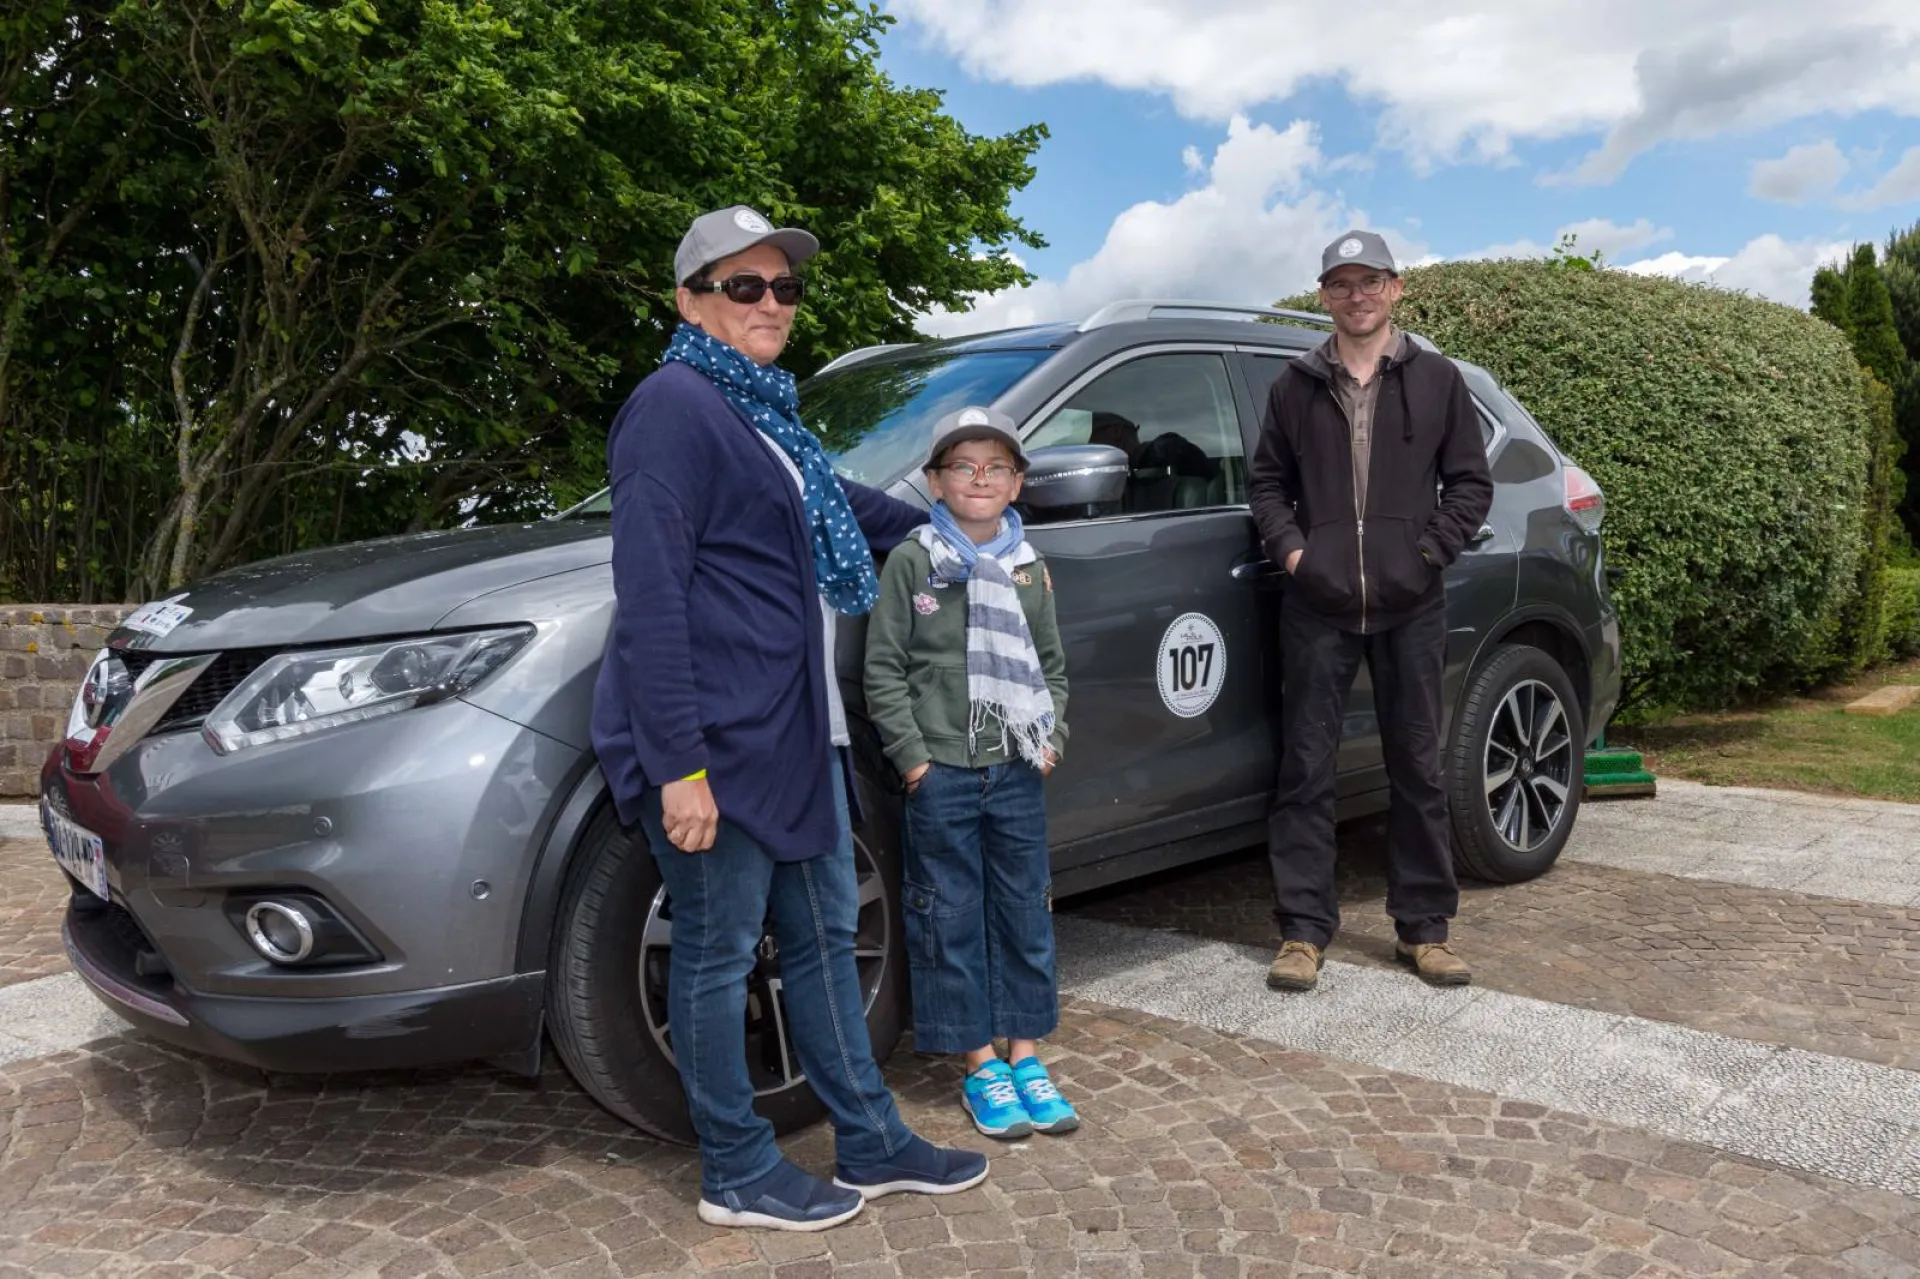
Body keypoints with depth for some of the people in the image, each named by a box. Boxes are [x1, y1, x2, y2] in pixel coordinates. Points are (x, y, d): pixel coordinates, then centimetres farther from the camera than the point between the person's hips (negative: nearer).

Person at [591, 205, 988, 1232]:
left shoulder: (762, 408, 17)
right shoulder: (676, 405, -11)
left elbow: (838, 504, 35)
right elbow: (649, 596, -18)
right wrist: (680, 765, -22)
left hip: (793, 727, 10)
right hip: (714, 736, -9)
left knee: (823, 937, 15)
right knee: (717, 954, 4)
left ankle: (870, 1144, 29)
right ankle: (737, 1174, 21)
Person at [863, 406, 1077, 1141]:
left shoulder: (1029, 570, 9)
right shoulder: (912, 562, -3)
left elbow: (1051, 666, 15)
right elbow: (884, 668, -4)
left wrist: (1051, 737, 2)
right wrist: (911, 755, -10)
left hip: (1017, 772, 4)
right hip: (941, 773, -4)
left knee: (1025, 914, 10)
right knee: (953, 920, 4)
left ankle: (1024, 1056, 24)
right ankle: (981, 1067, 17)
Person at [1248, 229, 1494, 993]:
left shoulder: (1437, 380, 8)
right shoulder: (1297, 386, 9)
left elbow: (1470, 482, 8)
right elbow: (1266, 481, 13)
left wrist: (1431, 550, -4)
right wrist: (1290, 548, -2)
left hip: (1409, 605, 0)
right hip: (1318, 604, 0)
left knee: (1417, 767, 7)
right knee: (1306, 768, 1)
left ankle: (1424, 928, 19)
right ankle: (1304, 930, 9)